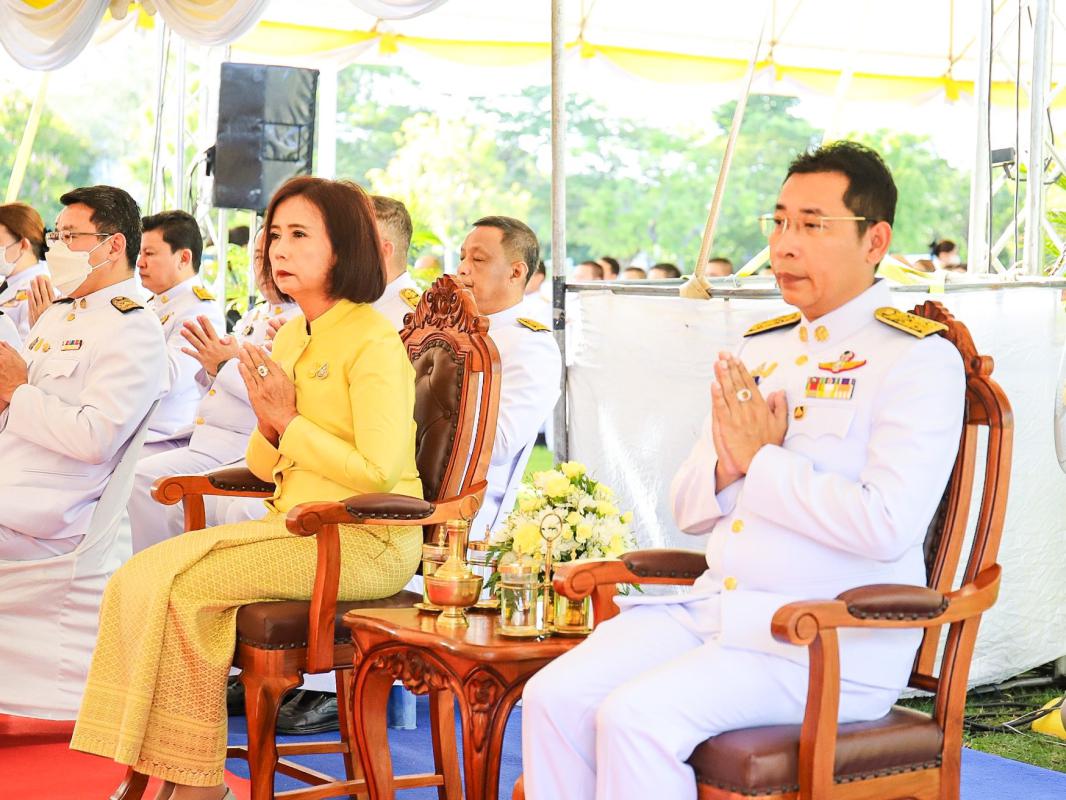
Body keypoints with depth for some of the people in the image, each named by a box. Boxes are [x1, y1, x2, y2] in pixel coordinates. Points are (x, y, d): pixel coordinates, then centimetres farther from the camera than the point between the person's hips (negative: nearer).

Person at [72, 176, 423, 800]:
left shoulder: (373, 340, -10)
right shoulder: (288, 338, 15)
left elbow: (379, 472, -18)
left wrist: (290, 422, -12)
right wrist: (268, 425, -4)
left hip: (366, 541, -8)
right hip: (296, 528, 8)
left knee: (179, 585, -22)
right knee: (140, 579, -11)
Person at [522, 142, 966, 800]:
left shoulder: (918, 358, -6)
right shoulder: (760, 349, 17)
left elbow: (889, 525, -20)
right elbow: (688, 509, 19)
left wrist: (761, 460, -11)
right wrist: (725, 466, -4)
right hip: (716, 608, 7)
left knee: (635, 716, -27)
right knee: (553, 697, -14)